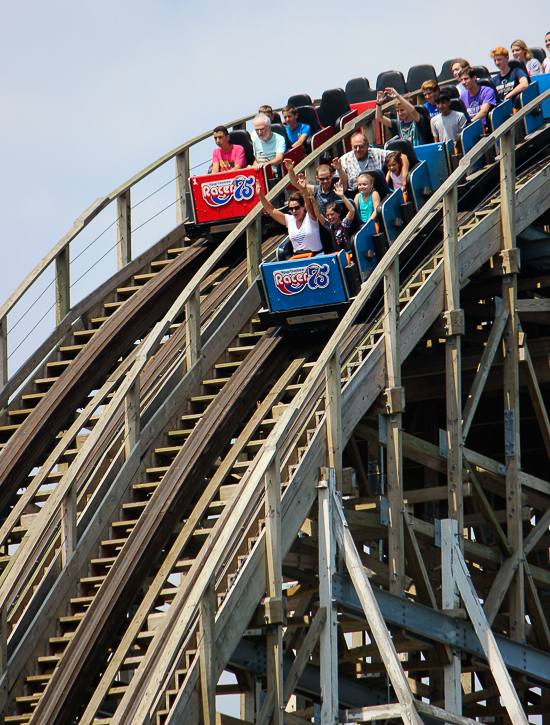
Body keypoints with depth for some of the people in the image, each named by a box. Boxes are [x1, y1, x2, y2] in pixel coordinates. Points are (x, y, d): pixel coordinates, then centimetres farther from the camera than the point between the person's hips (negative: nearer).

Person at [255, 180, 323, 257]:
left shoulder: (310, 218, -2)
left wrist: (305, 190, -40)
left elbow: (309, 205, -22)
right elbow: (271, 210, 12)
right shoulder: (289, 220, 11)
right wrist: (260, 195, 5)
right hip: (297, 257, 5)